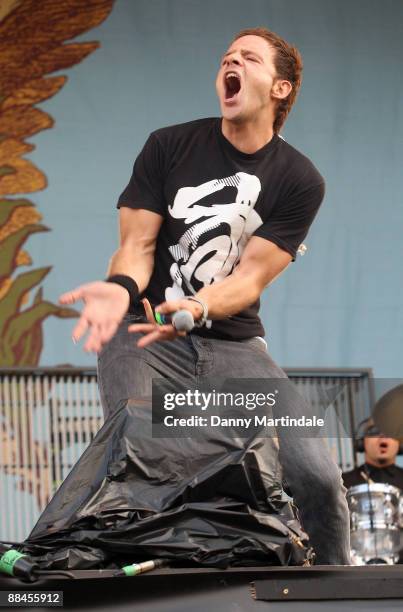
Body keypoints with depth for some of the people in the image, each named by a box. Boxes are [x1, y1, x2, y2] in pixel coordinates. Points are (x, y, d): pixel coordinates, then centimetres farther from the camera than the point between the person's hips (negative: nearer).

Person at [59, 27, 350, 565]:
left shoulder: (299, 181, 0)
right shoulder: (169, 146, 2)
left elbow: (251, 275, -8)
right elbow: (137, 244, -1)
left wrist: (196, 309, -31)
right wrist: (120, 287, -26)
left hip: (234, 343, 1)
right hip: (144, 335, -1)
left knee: (318, 476, -16)